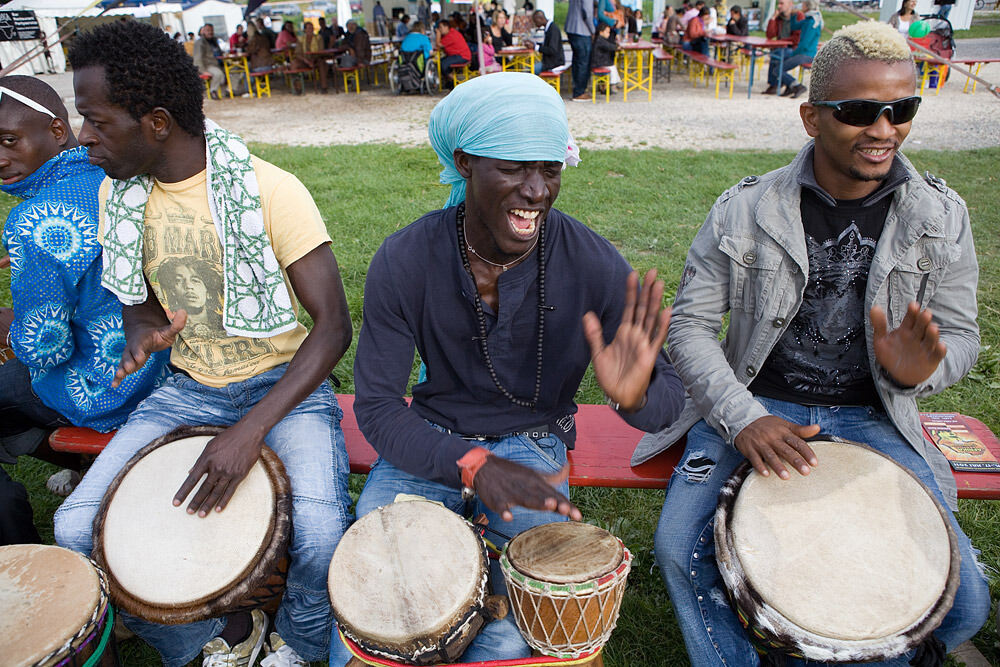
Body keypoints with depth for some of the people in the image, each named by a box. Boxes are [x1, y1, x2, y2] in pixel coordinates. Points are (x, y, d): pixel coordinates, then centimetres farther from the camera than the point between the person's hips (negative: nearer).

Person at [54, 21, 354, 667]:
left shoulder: (268, 190, -19)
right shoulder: (119, 194, 0)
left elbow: (334, 325, -21)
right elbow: (139, 300, 14)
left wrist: (252, 428, -30)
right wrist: (142, 335, -12)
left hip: (285, 384, -5)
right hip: (187, 390, 6)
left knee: (322, 540, -27)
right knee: (76, 529, -9)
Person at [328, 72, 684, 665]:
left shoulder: (592, 263, -18)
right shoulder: (404, 261, -16)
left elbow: (671, 398, -12)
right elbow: (376, 404, -12)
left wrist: (636, 394, -39)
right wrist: (471, 464, -28)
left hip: (534, 442, 0)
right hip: (431, 440, 1)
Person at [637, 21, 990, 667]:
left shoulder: (941, 216, -1)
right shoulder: (746, 210, -8)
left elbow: (961, 334, 5)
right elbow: (691, 324, -7)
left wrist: (917, 368, -21)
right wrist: (742, 418, -22)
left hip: (872, 417, 2)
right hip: (751, 406, -1)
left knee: (962, 600, -9)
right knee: (681, 550, -21)